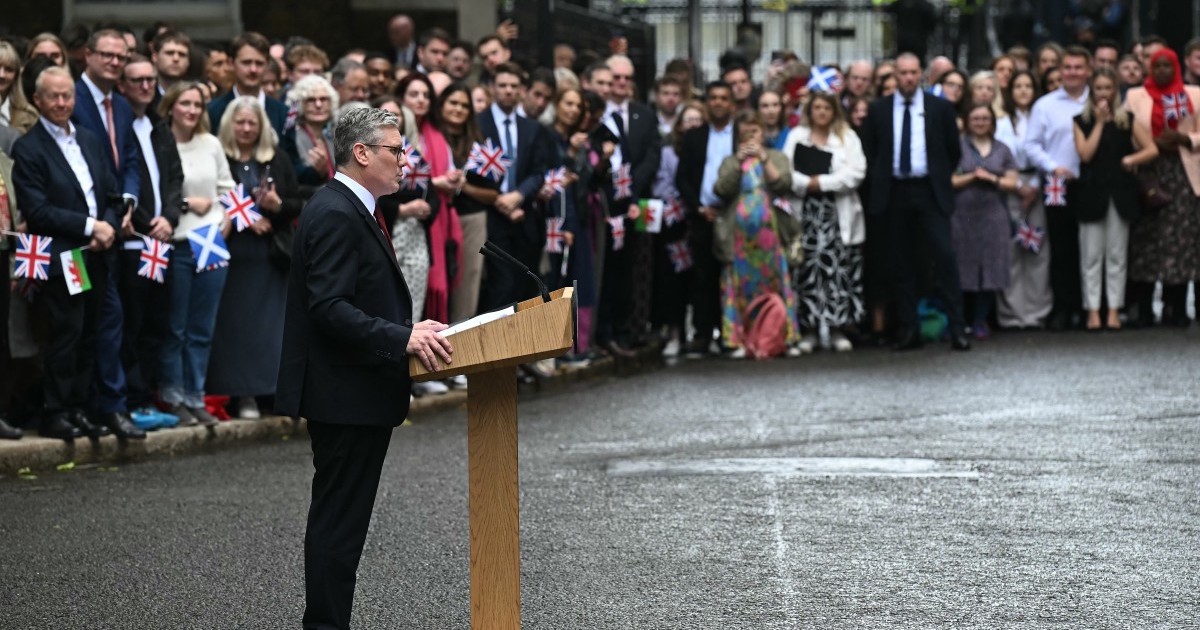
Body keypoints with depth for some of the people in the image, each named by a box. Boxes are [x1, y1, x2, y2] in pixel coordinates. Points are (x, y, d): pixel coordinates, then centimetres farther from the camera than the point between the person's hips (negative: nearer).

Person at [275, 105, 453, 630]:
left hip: (354, 394, 11)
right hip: (346, 395, -11)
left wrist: (409, 329, 12)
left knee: (339, 522, 15)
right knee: (338, 523, -6)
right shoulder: (336, 215, -17)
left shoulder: (349, 210, 16)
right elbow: (329, 308, -25)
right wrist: (402, 338, -30)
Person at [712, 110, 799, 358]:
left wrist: (764, 158, -6)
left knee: (774, 282, -2)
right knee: (740, 284, -4)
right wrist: (739, 161, -6)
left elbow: (783, 184, -3)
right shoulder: (730, 162, 14)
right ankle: (740, 340, -4)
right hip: (739, 232, 0)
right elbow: (721, 190, -1)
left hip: (770, 229, 0)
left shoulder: (776, 157, 13)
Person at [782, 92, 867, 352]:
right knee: (807, 269, -4)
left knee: (838, 268, -5)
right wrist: (807, 184, -11)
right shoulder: (796, 136, 14)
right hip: (805, 211, 1)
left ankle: (837, 328, -1)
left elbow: (856, 172, -2)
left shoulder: (848, 137, 11)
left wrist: (822, 182, -8)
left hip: (838, 214, 0)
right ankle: (808, 330, 0)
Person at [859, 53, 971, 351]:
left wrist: (941, 179, 9)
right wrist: (879, 182, 8)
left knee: (945, 257, -10)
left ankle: (957, 329, -7)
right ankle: (907, 329, 10)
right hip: (894, 193, 2)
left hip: (930, 192, -1)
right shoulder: (878, 110, 7)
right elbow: (869, 150, 13)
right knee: (900, 263, 4)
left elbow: (953, 150, 11)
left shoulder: (940, 108, 5)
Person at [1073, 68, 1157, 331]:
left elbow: (1152, 149, 3)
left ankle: (1114, 310, 6)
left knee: (1117, 255, 3)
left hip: (1120, 193, 1)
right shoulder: (1082, 121, 6)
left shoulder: (1127, 120, 7)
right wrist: (1099, 122, -6)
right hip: (1092, 193, -1)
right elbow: (1086, 154, -8)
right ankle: (1093, 311, 1)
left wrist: (1132, 159, -13)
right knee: (1091, 255, -1)